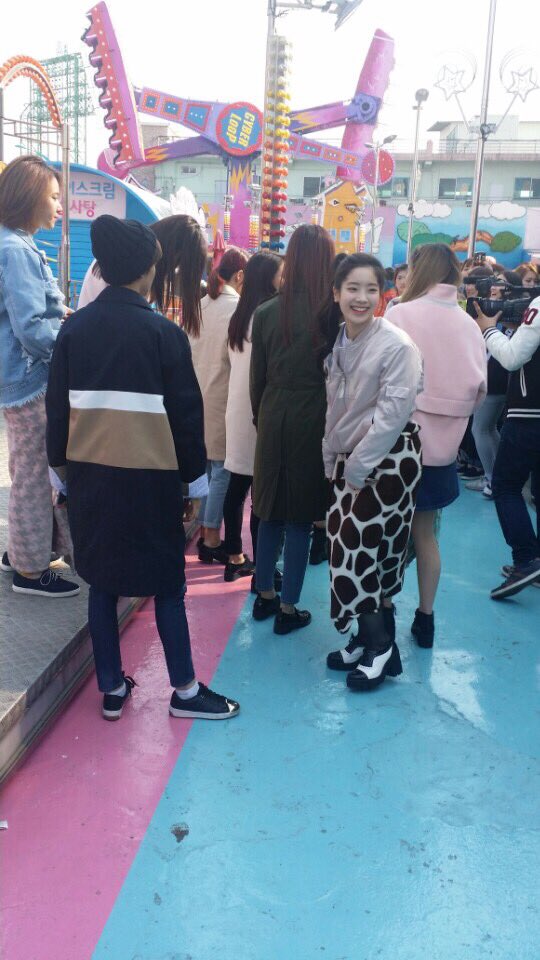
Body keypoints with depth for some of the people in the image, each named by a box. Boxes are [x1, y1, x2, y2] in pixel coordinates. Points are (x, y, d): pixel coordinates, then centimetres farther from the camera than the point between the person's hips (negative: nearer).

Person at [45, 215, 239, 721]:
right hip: (148, 476, -4)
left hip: (88, 475, 4)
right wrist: (193, 478, 3)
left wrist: (63, 469, 16)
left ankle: (112, 689, 23)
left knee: (102, 581, 13)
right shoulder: (162, 332, -10)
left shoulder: (74, 328, 1)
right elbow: (186, 412, -7)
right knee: (167, 584, 9)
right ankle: (184, 691, 19)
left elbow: (57, 408, 6)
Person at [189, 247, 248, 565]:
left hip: (199, 394, 8)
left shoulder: (200, 304, 9)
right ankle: (212, 540, 7)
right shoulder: (237, 308, -13)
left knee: (207, 466, 15)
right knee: (222, 469, 0)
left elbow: (191, 350, 11)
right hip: (222, 398, -8)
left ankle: (206, 532, 24)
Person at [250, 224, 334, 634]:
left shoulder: (267, 312, -2)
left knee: (271, 513, 16)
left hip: (274, 420, 3)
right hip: (314, 423, -3)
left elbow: (257, 377, 5)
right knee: (301, 519, 6)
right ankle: (288, 609, 15)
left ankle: (265, 595, 29)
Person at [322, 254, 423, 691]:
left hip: (387, 461, -7)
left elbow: (393, 413, -19)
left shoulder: (397, 346, -16)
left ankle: (379, 644, 13)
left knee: (357, 551, -6)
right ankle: (370, 640, 25)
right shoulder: (338, 343, 6)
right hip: (347, 461, 7)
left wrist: (358, 466, -15)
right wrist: (332, 459, 9)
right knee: (352, 552, 10)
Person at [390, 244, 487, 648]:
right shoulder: (469, 324, -1)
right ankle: (426, 617, 24)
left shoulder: (401, 316, -14)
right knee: (425, 531, 16)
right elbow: (479, 391, 3)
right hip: (443, 445, 4)